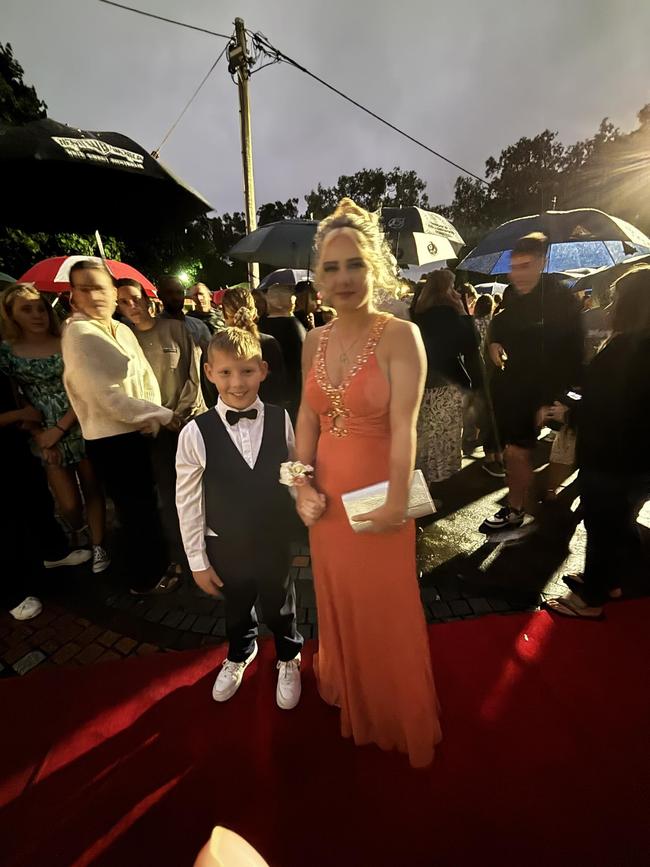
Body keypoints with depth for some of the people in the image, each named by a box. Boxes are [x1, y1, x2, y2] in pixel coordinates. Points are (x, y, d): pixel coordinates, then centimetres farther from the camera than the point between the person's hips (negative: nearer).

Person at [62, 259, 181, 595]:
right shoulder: (77, 334, -16)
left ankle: (157, 564, 42)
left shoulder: (123, 330, 6)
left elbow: (147, 377, 6)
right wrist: (164, 415, -17)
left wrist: (151, 418, -10)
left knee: (146, 504, 21)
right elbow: (109, 398, -22)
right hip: (110, 440, -7)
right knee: (136, 509, 8)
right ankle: (147, 578, 30)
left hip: (136, 433, 7)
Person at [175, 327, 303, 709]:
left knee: (281, 606, 23)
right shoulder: (196, 433, -19)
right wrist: (197, 560, -4)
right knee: (237, 608, 27)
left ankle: (288, 659, 55)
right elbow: (188, 501, -10)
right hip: (226, 546, 0)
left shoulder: (281, 420, -16)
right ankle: (239, 654, 60)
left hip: (276, 540, 0)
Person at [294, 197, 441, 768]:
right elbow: (307, 417, 4)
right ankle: (348, 698, 52)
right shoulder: (315, 341, 4)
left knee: (386, 609, 13)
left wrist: (396, 502, -21)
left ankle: (396, 718, 43)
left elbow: (404, 429, -18)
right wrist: (303, 483, -3)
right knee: (338, 601, 23)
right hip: (326, 494, 6)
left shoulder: (401, 336, -13)